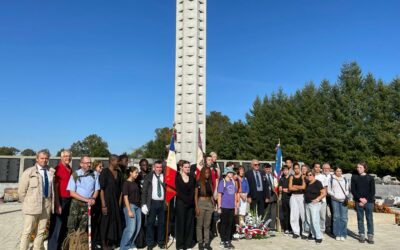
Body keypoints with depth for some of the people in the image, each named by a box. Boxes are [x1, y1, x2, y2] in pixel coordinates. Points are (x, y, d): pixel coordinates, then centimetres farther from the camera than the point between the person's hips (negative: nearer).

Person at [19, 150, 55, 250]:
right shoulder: (29, 172, -4)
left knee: (41, 231, 12)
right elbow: (21, 190, 0)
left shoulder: (52, 171, 4)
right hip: (32, 205, -3)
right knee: (27, 231, 3)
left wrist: (53, 203, 4)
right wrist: (27, 203, 2)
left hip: (47, 204, 3)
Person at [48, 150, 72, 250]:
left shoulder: (70, 170, 12)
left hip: (69, 200, 7)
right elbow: (55, 187, -13)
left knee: (64, 226, 14)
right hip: (60, 200, -7)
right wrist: (57, 203, -16)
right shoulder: (58, 168, -10)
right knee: (56, 226, -2)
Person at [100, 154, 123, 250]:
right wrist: (103, 204, -18)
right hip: (107, 199, -6)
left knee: (115, 221, 11)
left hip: (116, 200, 6)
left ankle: (110, 242, 27)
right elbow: (101, 189, -14)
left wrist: (120, 202, 4)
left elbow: (120, 188, 10)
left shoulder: (119, 173, 7)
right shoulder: (104, 172, -11)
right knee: (106, 221, 4)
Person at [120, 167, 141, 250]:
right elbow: (125, 197, -10)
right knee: (131, 228, -10)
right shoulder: (126, 183, -6)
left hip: (137, 206, 7)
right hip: (130, 206, -7)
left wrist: (140, 206, 5)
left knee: (137, 227, 7)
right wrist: (129, 210, -15)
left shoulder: (136, 183, 13)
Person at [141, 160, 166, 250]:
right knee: (150, 223, 5)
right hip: (152, 203, -1)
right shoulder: (148, 177, -1)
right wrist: (144, 204, -8)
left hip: (162, 203, 2)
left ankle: (160, 242, 25)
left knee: (161, 223, 10)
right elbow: (144, 191, -2)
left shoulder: (165, 176, 4)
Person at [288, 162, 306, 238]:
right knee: (294, 215, 1)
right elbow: (290, 188, 0)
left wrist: (295, 186, 1)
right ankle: (296, 232, 7)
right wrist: (299, 188, -4)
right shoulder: (291, 177, 10)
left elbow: (303, 187, -7)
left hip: (301, 196, -2)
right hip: (294, 197, 2)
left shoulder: (302, 176, 4)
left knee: (303, 214, -5)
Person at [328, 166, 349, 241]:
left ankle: (343, 234, 5)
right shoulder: (331, 179, 8)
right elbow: (329, 190, 8)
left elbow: (347, 189, 18)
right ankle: (337, 234, 6)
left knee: (344, 217, -3)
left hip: (343, 200, 2)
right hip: (335, 200, -1)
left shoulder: (344, 179, 15)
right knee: (336, 217, -2)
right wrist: (333, 194, -10)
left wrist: (346, 195, -1)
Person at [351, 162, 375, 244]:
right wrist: (360, 199, -10)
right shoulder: (354, 177, 6)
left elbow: (373, 191, 0)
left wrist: (366, 200, -9)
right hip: (358, 202, 1)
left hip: (369, 202, -1)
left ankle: (370, 236, 8)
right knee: (360, 219, 5)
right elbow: (353, 190, 2)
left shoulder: (370, 178, 3)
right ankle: (361, 235, 12)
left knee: (370, 219, 1)